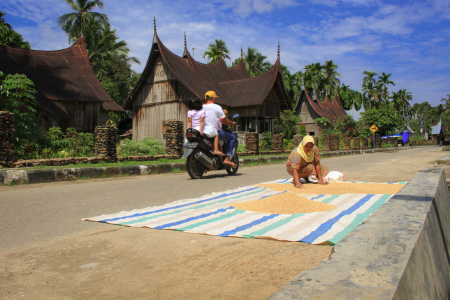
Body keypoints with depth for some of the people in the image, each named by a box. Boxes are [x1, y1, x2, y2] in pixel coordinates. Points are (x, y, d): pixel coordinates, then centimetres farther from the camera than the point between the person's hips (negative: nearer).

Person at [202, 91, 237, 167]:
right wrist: (232, 123, 15)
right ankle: (227, 158, 0)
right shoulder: (216, 107, -5)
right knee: (232, 137, 9)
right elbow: (224, 121, -5)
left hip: (202, 132, 7)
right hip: (213, 132, -7)